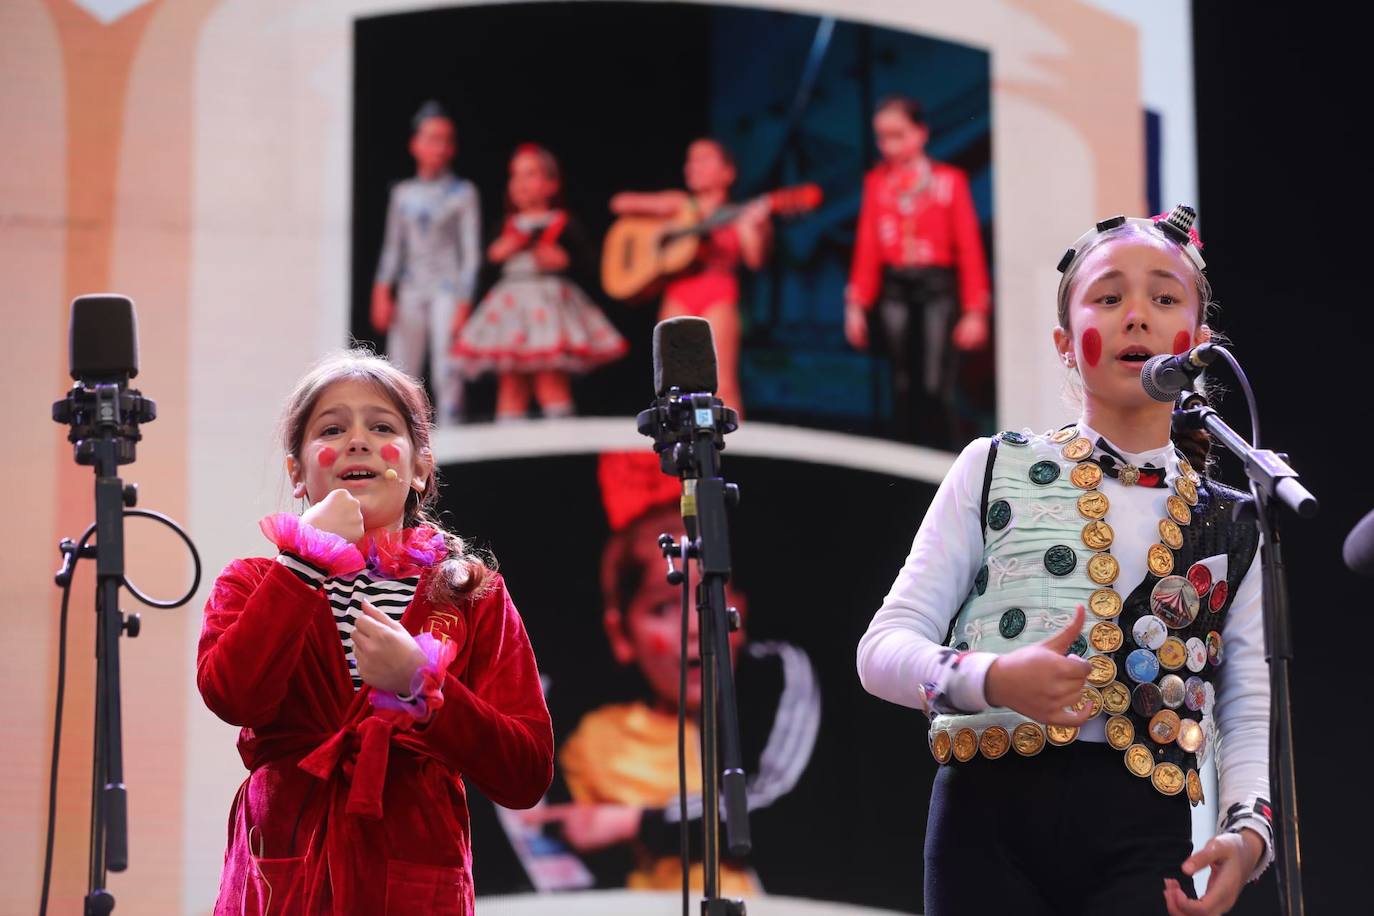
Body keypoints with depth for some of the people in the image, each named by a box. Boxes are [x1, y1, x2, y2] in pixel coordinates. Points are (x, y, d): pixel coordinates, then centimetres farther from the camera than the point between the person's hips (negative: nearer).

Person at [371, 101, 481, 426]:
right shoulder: (403, 193, 11)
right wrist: (382, 291, 4)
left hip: (447, 291, -4)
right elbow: (393, 246, 14)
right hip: (410, 293, 4)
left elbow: (471, 252, -1)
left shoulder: (462, 193, 0)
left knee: (446, 375, -9)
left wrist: (463, 303, -7)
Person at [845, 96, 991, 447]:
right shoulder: (877, 181, 5)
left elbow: (969, 246, -3)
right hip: (893, 289, 3)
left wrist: (975, 310, -6)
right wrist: (856, 305, 3)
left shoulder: (949, 180, -2)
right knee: (903, 385, 7)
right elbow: (866, 247, 6)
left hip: (937, 287, -2)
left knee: (935, 385, -5)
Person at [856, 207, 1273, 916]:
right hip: (989, 811, -1)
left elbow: (1251, 718, 11)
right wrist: (992, 678, -17)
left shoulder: (1232, 525, 15)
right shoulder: (995, 468, 9)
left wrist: (1249, 832, -9)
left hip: (1143, 832, 1)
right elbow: (883, 647, 4)